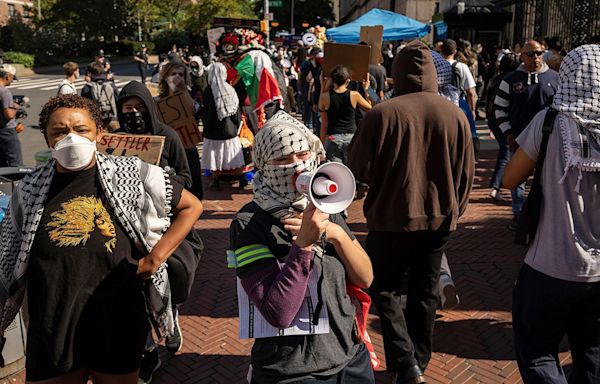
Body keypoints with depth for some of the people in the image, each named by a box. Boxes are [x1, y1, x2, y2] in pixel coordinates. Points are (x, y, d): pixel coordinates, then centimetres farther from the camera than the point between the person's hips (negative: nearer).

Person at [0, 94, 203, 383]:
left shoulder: (131, 174, -6)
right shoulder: (29, 190, 0)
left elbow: (191, 207, 1)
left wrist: (156, 256, -7)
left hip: (119, 324, -1)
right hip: (51, 329, 2)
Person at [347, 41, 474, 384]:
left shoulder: (382, 113, -15)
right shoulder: (456, 114, -4)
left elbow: (358, 168, -11)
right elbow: (467, 174, 3)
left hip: (392, 218, -3)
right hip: (439, 219, 4)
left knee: (384, 289, 14)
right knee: (425, 294, 19)